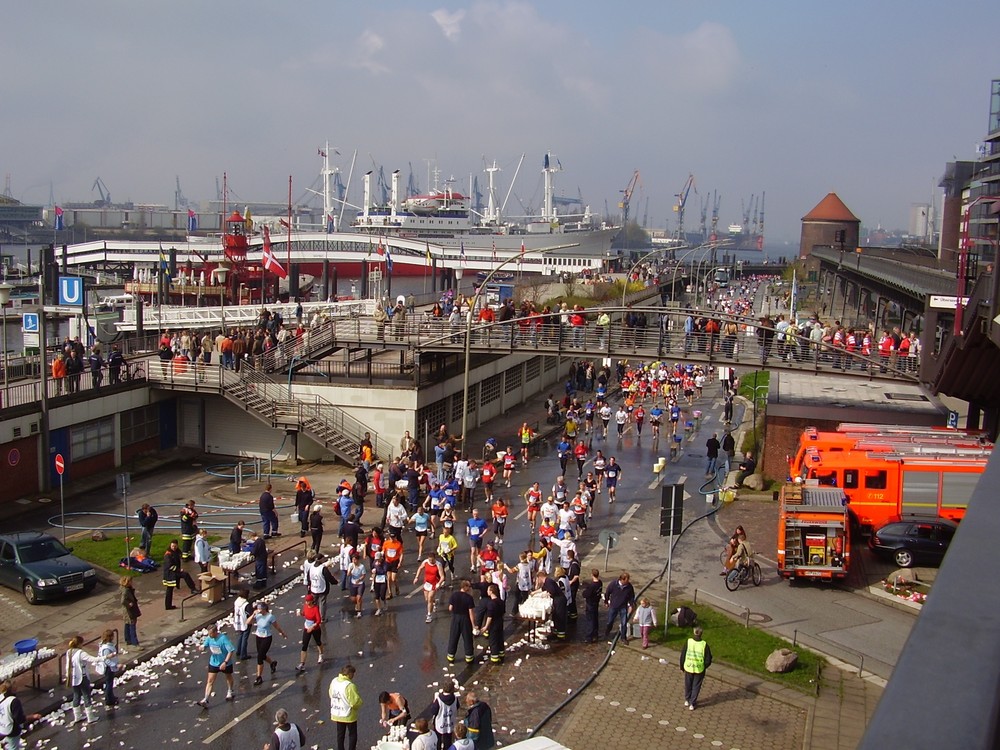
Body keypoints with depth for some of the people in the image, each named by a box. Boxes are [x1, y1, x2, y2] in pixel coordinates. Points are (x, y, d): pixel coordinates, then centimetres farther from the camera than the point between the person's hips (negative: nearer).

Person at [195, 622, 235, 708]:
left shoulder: (224, 638, -29)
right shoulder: (209, 638, -12)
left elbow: (231, 651, -27)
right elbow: (204, 647, 2)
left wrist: (225, 662, -32)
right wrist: (202, 648, -24)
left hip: (226, 663, -4)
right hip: (213, 662, 4)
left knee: (228, 677, 22)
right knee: (210, 681, -4)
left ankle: (230, 692, 47)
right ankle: (205, 701, -7)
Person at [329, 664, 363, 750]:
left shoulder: (334, 681, -7)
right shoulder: (350, 686, -29)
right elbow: (355, 701, -26)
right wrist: (361, 703, -5)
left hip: (337, 714, 6)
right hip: (349, 715, -6)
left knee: (340, 734, 22)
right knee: (352, 735, 13)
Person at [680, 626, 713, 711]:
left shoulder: (688, 642, -15)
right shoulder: (704, 645, -17)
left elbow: (682, 655, -7)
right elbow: (708, 660, -10)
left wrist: (682, 667, 9)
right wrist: (704, 667, 10)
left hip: (688, 668, 1)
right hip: (699, 670, -1)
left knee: (688, 685, 22)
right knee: (696, 686, 16)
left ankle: (687, 700, 38)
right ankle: (692, 704, 19)